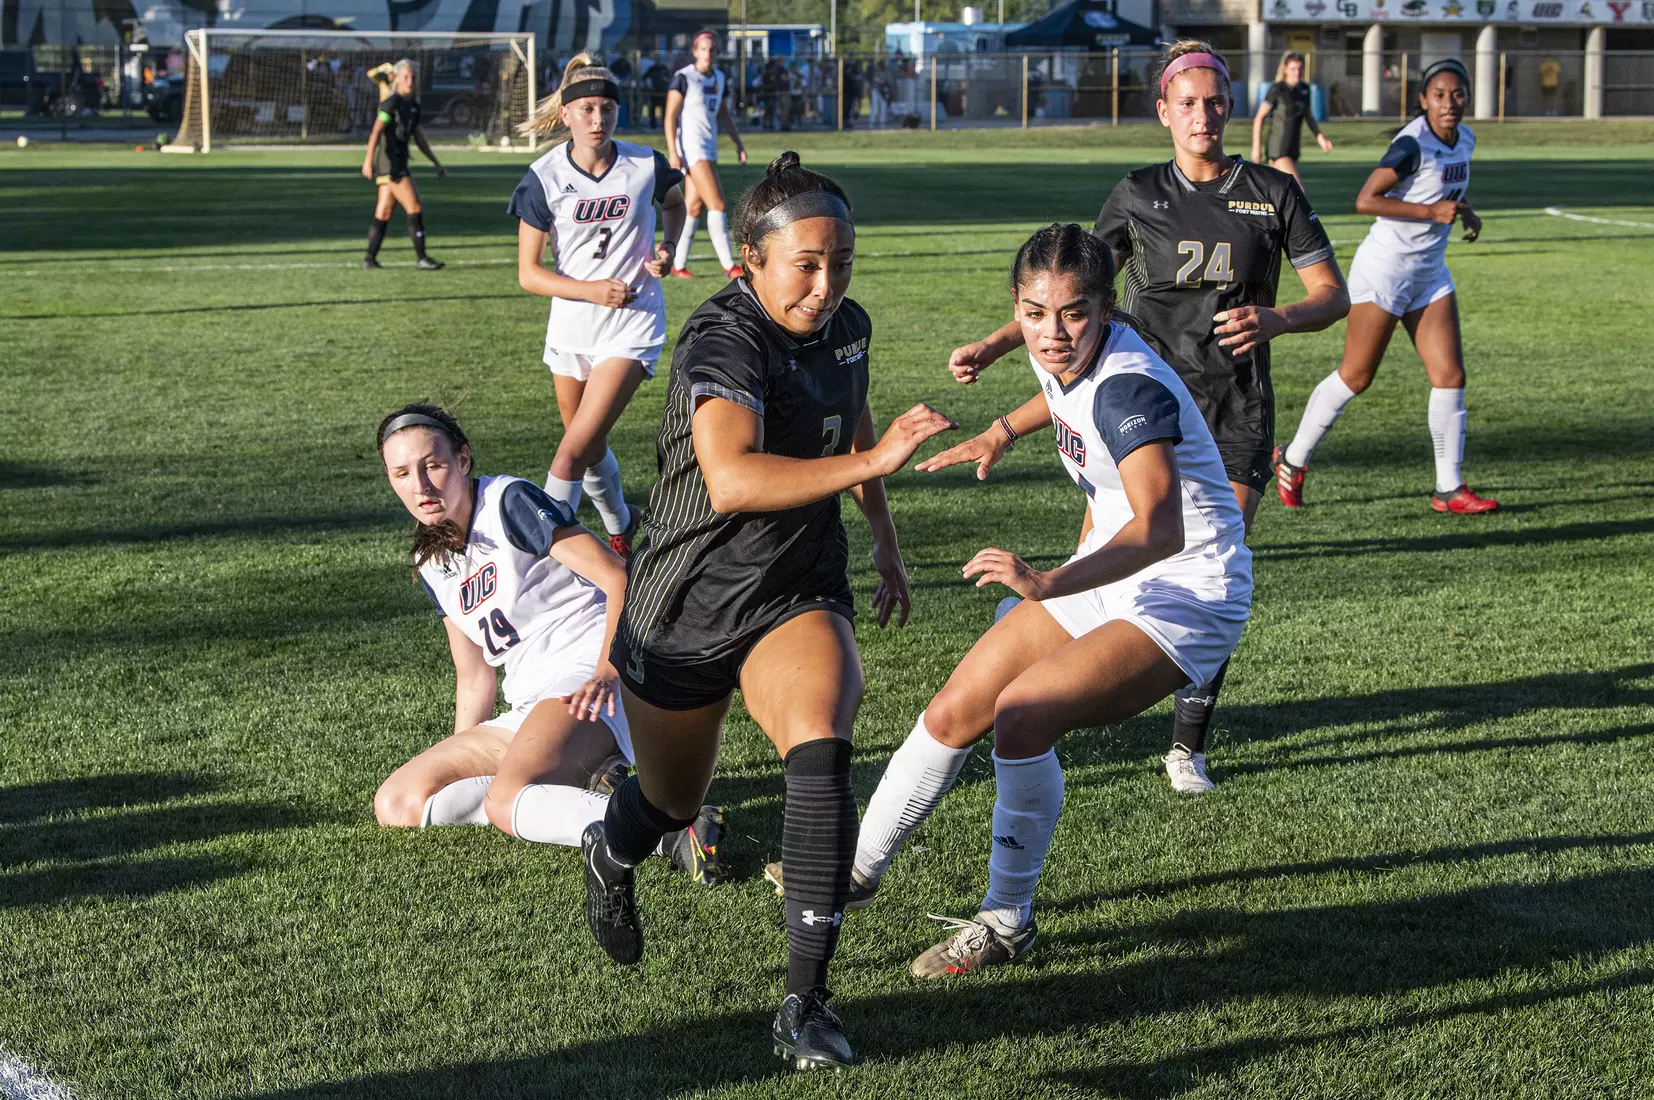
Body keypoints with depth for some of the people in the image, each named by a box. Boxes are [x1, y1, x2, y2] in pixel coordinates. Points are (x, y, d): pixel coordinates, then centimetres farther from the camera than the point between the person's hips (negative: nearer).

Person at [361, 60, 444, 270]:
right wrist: (368, 159, -32)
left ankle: (370, 258, 14)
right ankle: (421, 259, -6)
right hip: (388, 161, -8)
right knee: (414, 208, -10)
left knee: (384, 211, 10)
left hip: (399, 161, 8)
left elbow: (418, 136, 21)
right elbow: (376, 131, -22)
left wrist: (436, 163, 23)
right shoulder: (391, 103, -12)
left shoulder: (413, 104, 14)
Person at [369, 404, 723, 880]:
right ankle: (581, 785, -11)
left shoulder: (509, 502, -6)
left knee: (506, 803, -34)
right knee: (396, 804, -3)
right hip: (527, 709, 9)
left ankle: (675, 828, -43)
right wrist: (456, 765, 20)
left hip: (589, 679, -9)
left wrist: (605, 673, -27)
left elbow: (619, 577, -14)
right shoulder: (432, 564, 17)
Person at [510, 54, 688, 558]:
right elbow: (528, 273, -7)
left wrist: (668, 247, -1)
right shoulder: (544, 177, -9)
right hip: (570, 326, 3)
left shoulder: (646, 166, -7)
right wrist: (591, 290, -21)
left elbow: (674, 201, 18)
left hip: (632, 326, -3)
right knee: (590, 447, 19)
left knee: (574, 450, -15)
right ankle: (621, 526, 45)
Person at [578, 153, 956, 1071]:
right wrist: (871, 462, -50)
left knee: (821, 751, -26)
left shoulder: (847, 325, -1)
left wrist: (884, 540, 27)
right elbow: (732, 480, -44)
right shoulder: (723, 342, -25)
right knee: (673, 801, 17)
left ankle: (805, 1005, -21)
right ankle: (610, 856, 57)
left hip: (798, 599, 4)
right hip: (684, 612, -4)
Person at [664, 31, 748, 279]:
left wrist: (738, 144, 16)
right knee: (717, 204, -12)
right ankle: (729, 266, -12)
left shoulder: (719, 78, 12)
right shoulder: (683, 77, -9)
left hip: (709, 147, 8)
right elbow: (670, 116, -11)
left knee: (694, 207, 8)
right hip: (690, 147, -8)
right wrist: (672, 152, -17)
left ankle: (678, 264, 14)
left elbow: (724, 115, 22)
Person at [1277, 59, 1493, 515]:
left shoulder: (1464, 140, 7)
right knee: (1355, 376, -1)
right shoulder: (1413, 143, -18)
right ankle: (1292, 461, 17)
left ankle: (1450, 489, 5)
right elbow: (1365, 200, -23)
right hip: (1385, 267, -7)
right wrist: (1431, 212, -24)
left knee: (1450, 375, 0)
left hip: (1430, 272, 8)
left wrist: (1464, 211, 6)